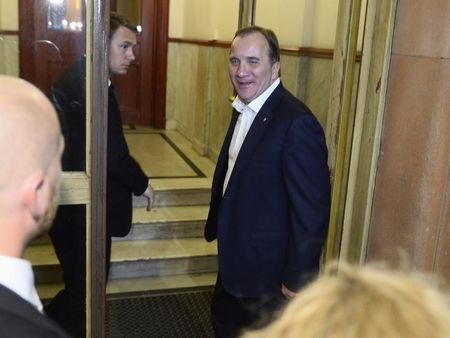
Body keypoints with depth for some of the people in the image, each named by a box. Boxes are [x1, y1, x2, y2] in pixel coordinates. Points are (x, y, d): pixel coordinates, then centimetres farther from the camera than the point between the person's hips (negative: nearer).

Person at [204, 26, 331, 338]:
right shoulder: (243, 110, 2)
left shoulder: (297, 123, -27)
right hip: (234, 262, 8)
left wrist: (297, 279, -20)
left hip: (269, 272, -8)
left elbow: (311, 211, -25)